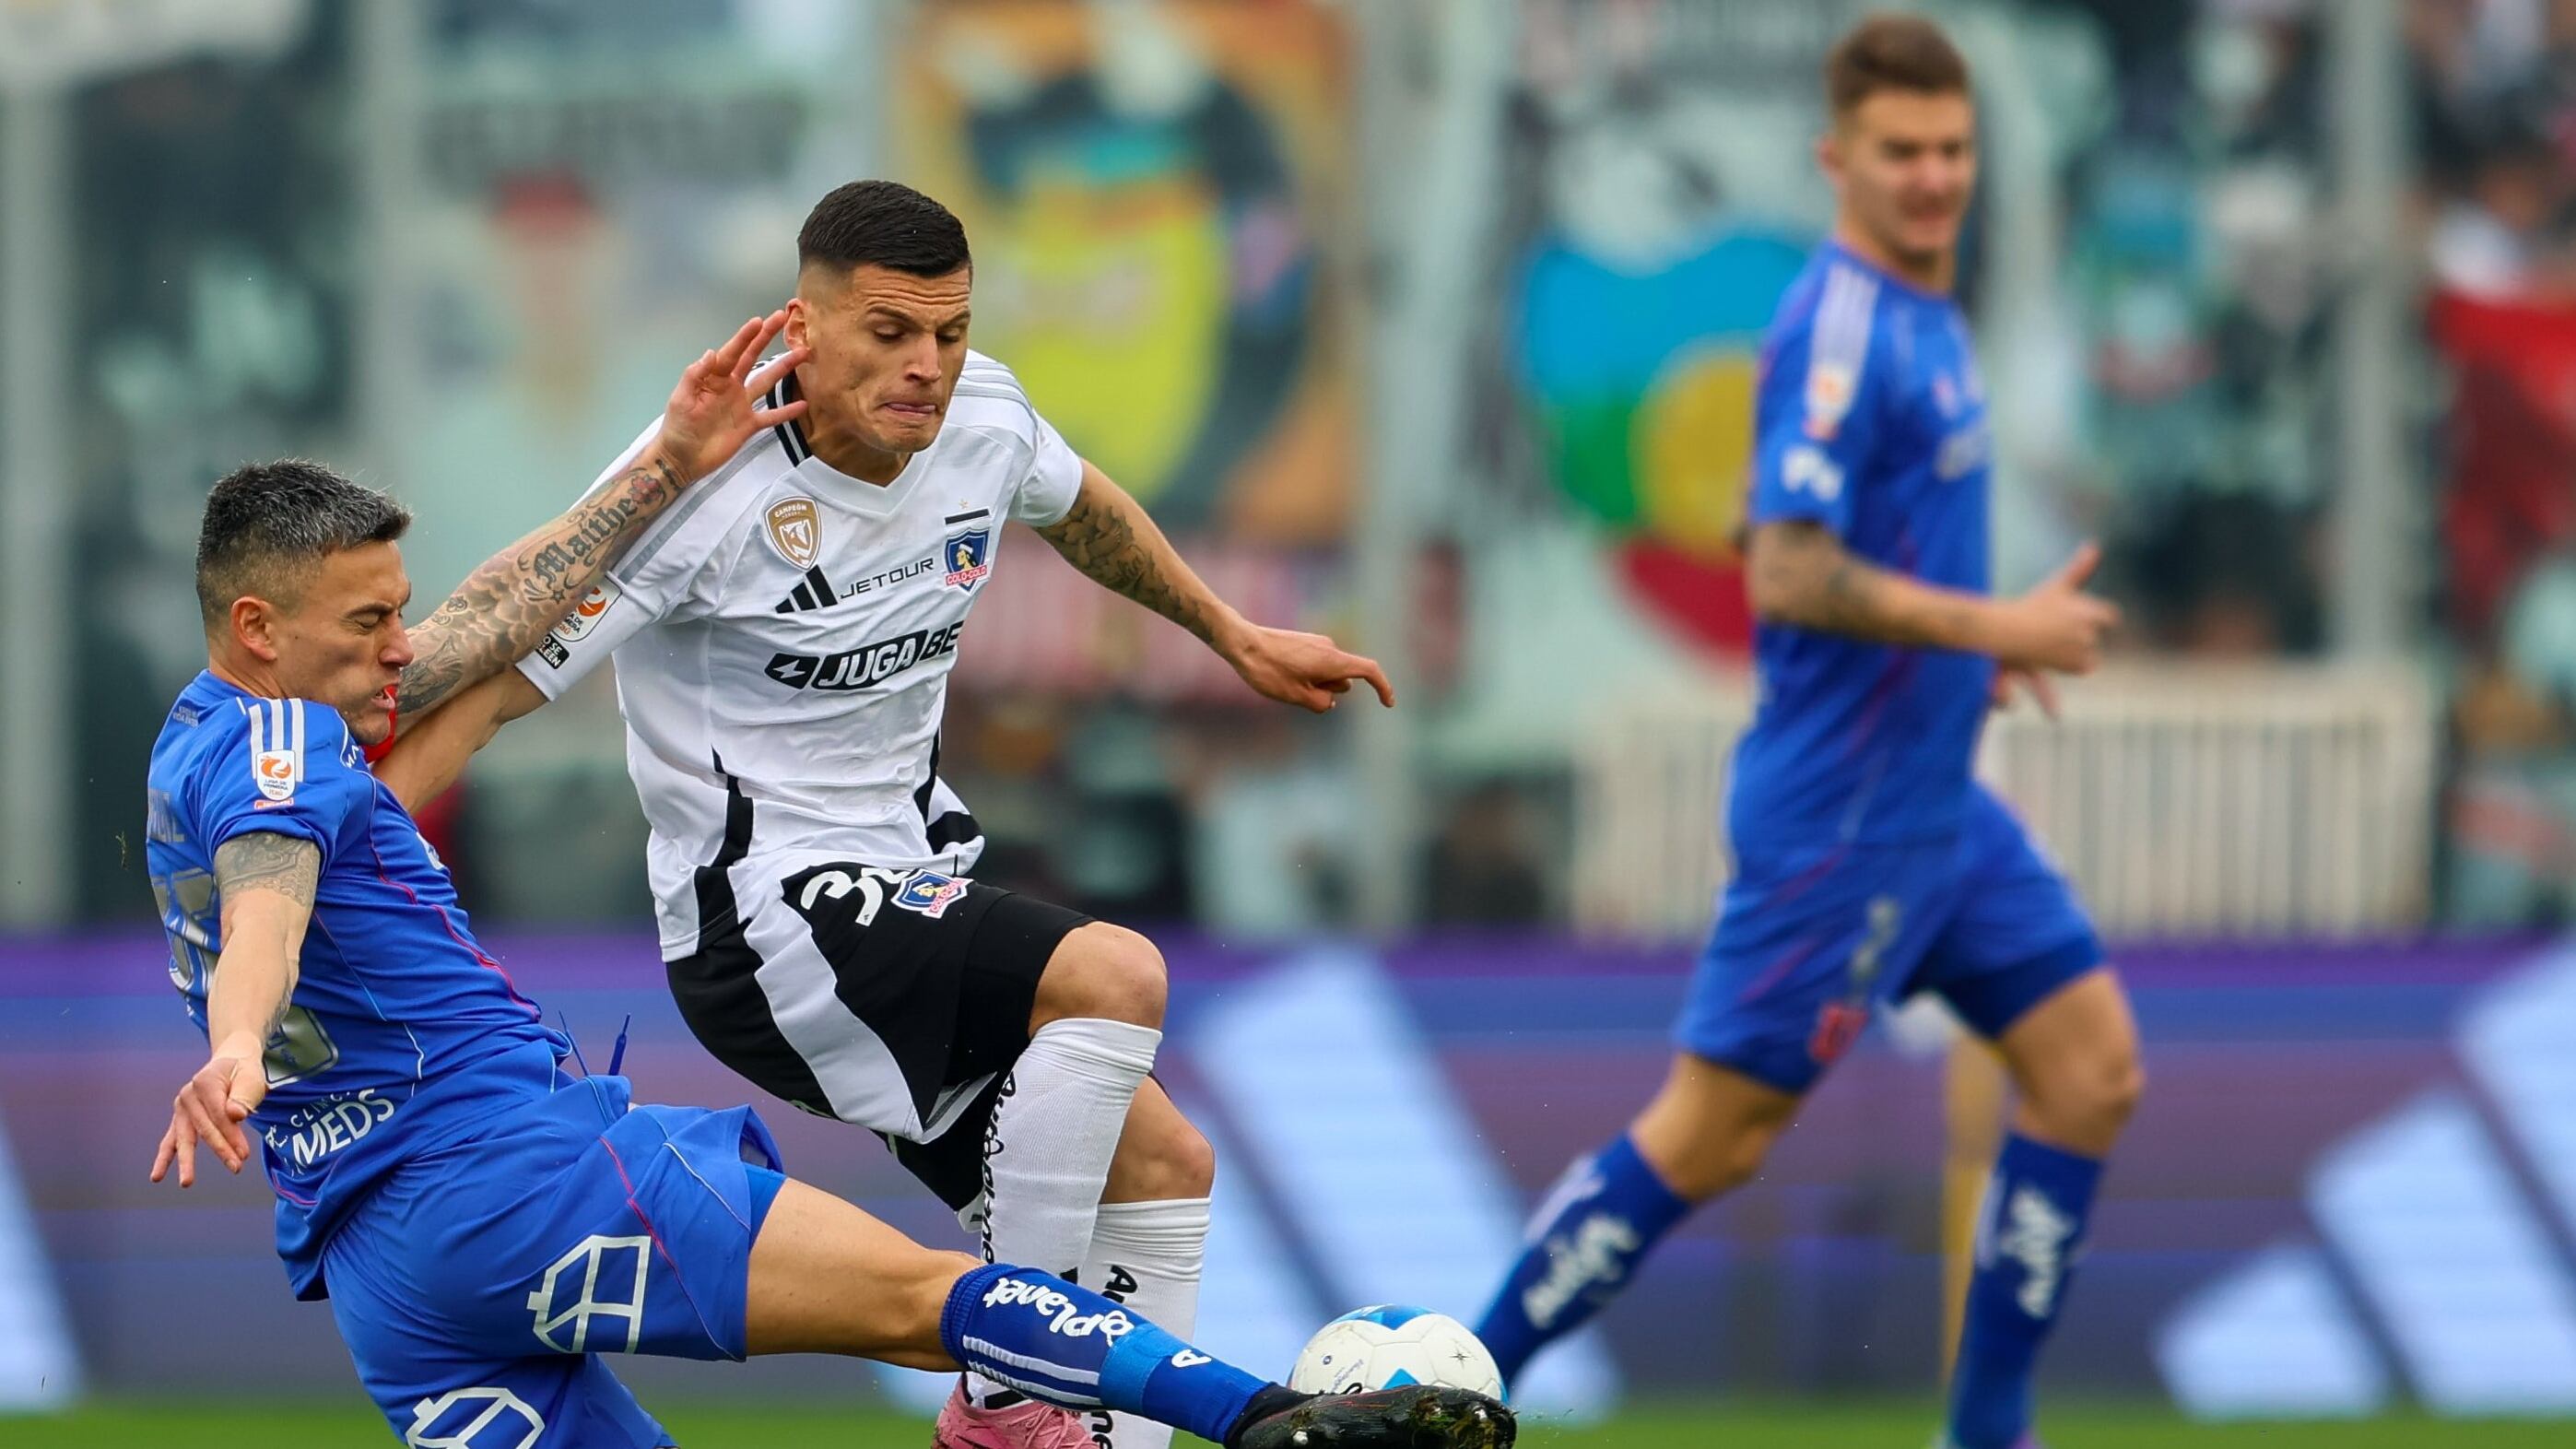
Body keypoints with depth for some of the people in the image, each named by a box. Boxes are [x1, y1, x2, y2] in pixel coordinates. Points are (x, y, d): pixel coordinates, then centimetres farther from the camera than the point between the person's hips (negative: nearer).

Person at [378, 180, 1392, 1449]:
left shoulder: (979, 419, 0)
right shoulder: (708, 485, -21)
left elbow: (1077, 506, 26)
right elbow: (485, 687, -19)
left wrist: (1235, 638, 34)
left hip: (918, 895, 9)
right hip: (762, 915, -9)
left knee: (1162, 1168, 6)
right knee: (1116, 976, -27)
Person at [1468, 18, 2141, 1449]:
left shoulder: (1923, 313, 11)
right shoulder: (1840, 327, -18)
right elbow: (1787, 577, -26)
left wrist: (1972, 641, 12)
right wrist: (1992, 627, -21)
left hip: (1937, 796, 9)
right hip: (1840, 808, -9)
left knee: (2093, 1065, 5)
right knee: (1710, 1136, -4)